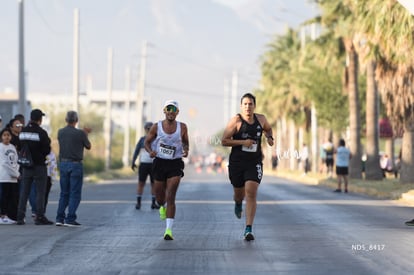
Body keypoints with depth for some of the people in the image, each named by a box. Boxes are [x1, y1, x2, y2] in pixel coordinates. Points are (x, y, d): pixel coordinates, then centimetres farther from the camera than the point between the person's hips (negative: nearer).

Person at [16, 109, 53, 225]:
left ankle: (20, 217, 9)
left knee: (24, 192, 11)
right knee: (40, 192, 2)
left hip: (26, 166, 5)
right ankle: (39, 217, -1)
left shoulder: (22, 132, 4)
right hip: (39, 166, -5)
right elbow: (47, 150, -14)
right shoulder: (41, 133, -15)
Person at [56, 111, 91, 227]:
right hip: (75, 165, -5)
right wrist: (85, 134, 19)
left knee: (64, 193, 13)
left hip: (63, 164, 5)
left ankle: (59, 219, 9)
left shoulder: (60, 132, 2)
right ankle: (70, 219, -5)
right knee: (75, 194, 0)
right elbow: (88, 146, 3)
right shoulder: (80, 133, -12)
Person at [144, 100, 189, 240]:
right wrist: (150, 151, -16)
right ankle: (163, 207, 52)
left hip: (175, 164, -1)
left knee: (170, 197, -13)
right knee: (159, 198, 13)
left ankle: (169, 230, -16)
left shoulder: (182, 127, -1)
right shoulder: (156, 127, -3)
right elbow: (147, 142, 5)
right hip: (160, 162, 1)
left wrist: (186, 150, -9)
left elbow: (185, 142, 14)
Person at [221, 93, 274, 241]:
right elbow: (224, 141, -11)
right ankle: (238, 204, 55)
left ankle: (248, 229, -16)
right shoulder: (236, 120, -9)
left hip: (254, 163, 1)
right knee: (239, 193, 14)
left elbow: (268, 129, 27)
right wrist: (243, 142, -20)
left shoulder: (261, 119, 4)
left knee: (251, 193, -15)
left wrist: (269, 137, 5)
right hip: (237, 162, -1)